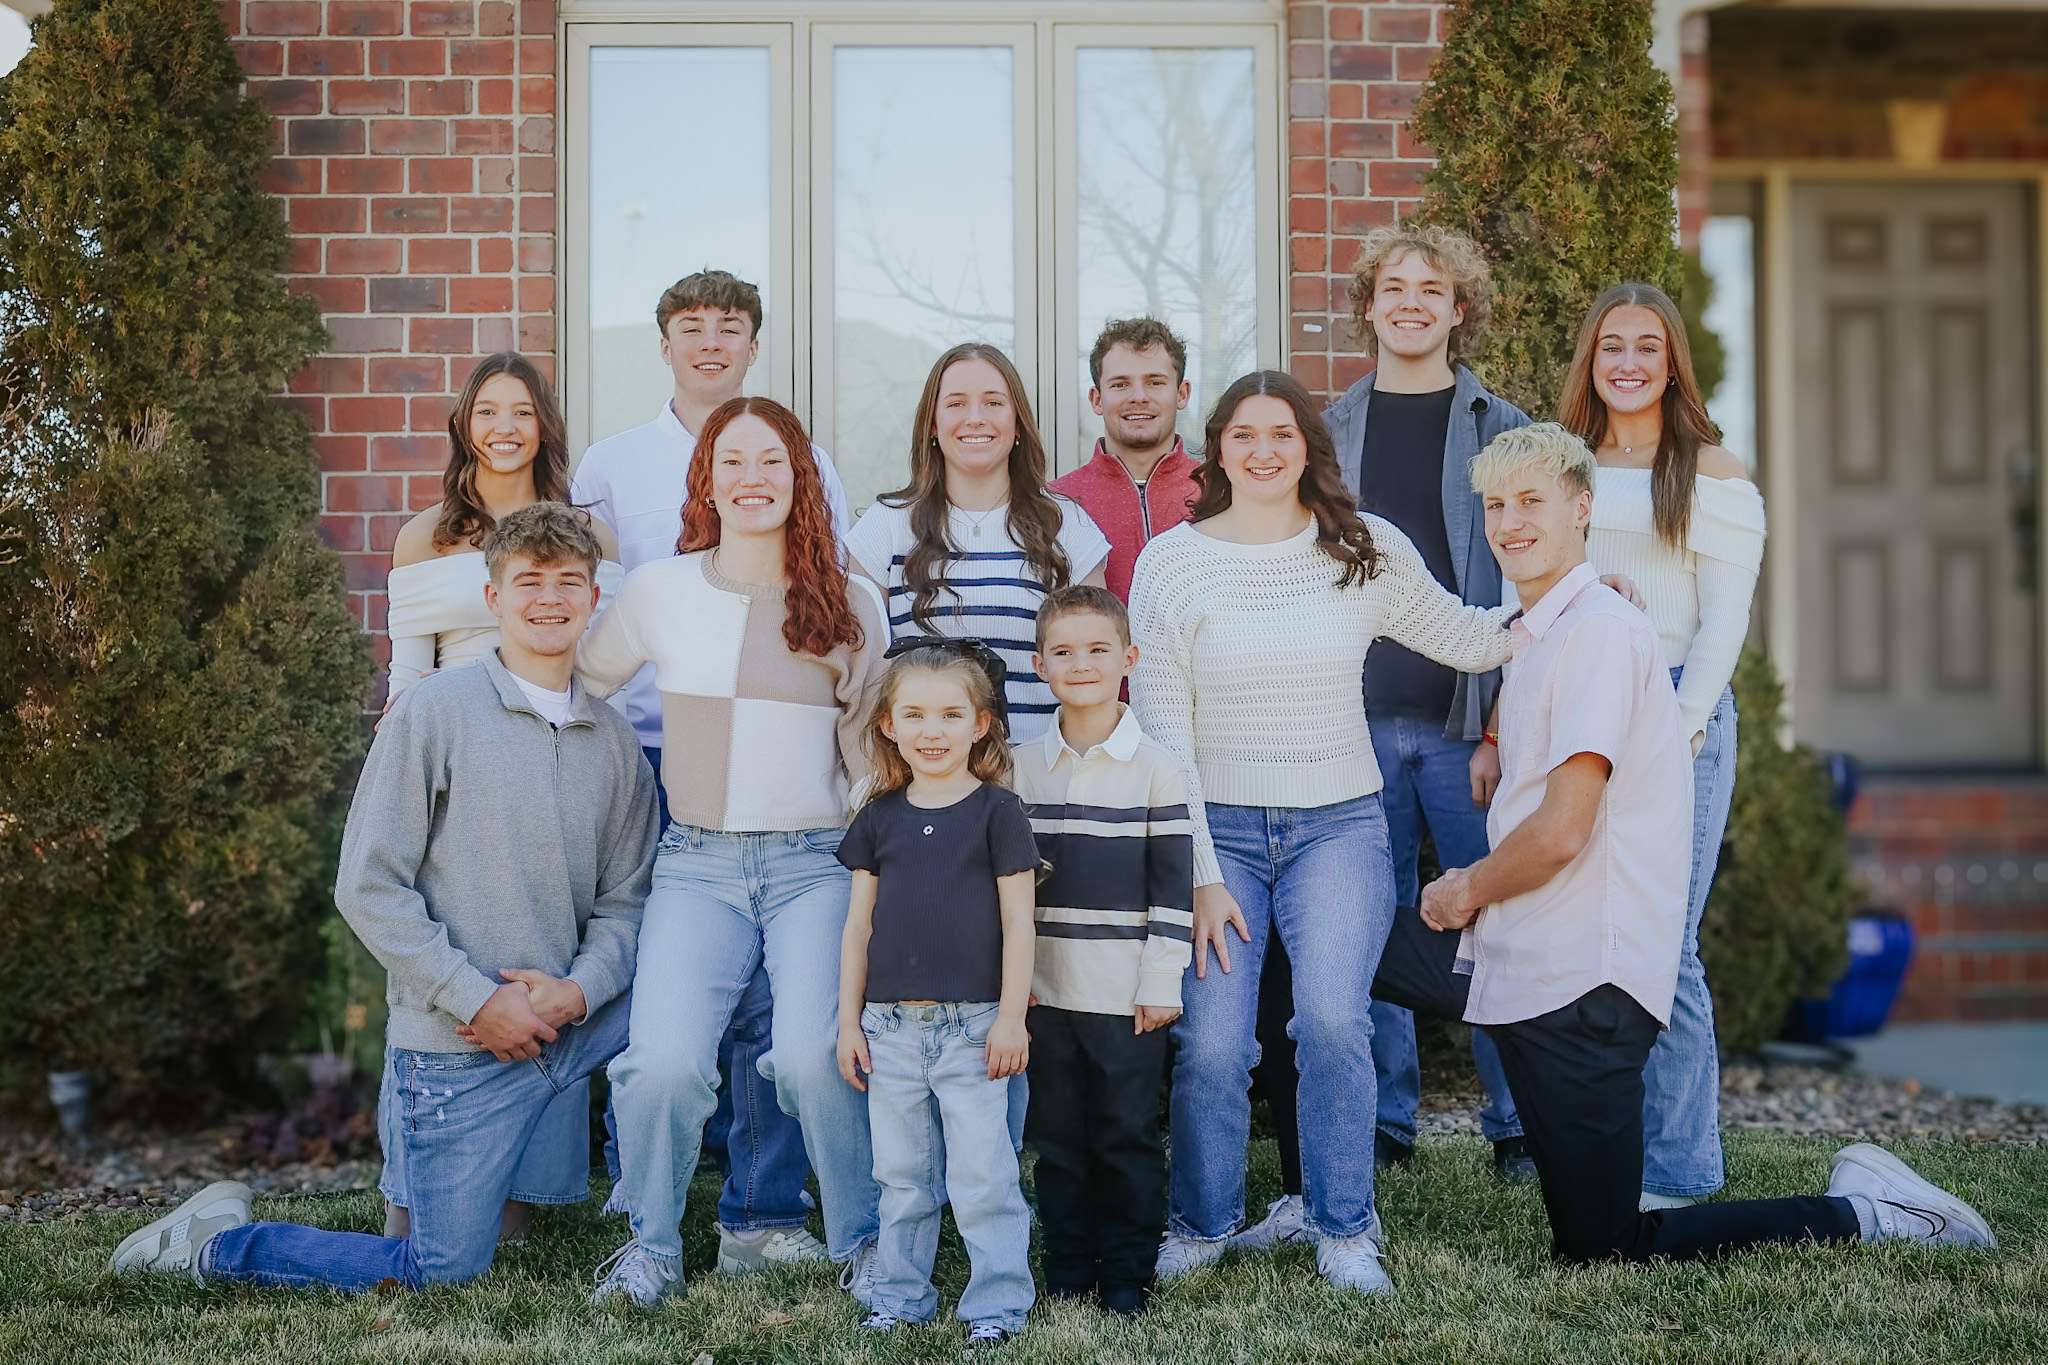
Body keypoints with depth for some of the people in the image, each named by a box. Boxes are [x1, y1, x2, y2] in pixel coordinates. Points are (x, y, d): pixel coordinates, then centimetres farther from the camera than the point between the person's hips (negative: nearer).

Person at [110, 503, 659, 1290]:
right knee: (445, 1270, -3)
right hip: (460, 1040, -5)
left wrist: (579, 990, -15)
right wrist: (478, 999, -16)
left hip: (571, 1018, 5)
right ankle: (212, 1244, 17)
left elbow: (624, 899, 6)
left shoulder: (614, 740, 9)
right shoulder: (438, 712, -8)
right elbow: (369, 886, -11)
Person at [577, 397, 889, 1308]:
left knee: (815, 1057, -22)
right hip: (698, 864, 1)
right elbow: (581, 687, 19)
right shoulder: (658, 592, 7)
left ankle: (862, 1241, 4)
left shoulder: (850, 607, 7)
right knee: (664, 1062, -19)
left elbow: (870, 749, 12)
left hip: (816, 862, -1)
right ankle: (653, 1244, 8)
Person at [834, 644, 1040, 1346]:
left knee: (980, 1175, 0)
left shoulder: (997, 811, -3)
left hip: (971, 1023, -3)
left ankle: (997, 1302, 11)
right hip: (891, 1025, 4)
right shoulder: (880, 817, 7)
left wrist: (1011, 1018, -8)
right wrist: (849, 1020, 7)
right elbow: (860, 925, 10)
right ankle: (901, 1298, 23)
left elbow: (1017, 922, -3)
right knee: (901, 1175, 12)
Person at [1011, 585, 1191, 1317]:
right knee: (1057, 1133, 9)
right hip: (1046, 987, 3)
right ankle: (1066, 1267, 21)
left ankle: (1127, 1273, 15)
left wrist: (1162, 982, -7)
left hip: (1127, 992, -3)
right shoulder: (1022, 765, 6)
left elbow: (1174, 883, -3)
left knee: (1128, 1133, 3)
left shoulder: (1154, 766, -3)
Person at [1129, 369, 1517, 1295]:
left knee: (1333, 1020, -18)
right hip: (1217, 828, 0)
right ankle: (1200, 1227, 17)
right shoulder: (1172, 561, -1)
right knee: (1210, 1043, -8)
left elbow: (1465, 638, 17)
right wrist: (1197, 872, -6)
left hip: (1338, 825, 1)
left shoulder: (1367, 550, 4)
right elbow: (1162, 729, -2)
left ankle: (1343, 1232, 1)